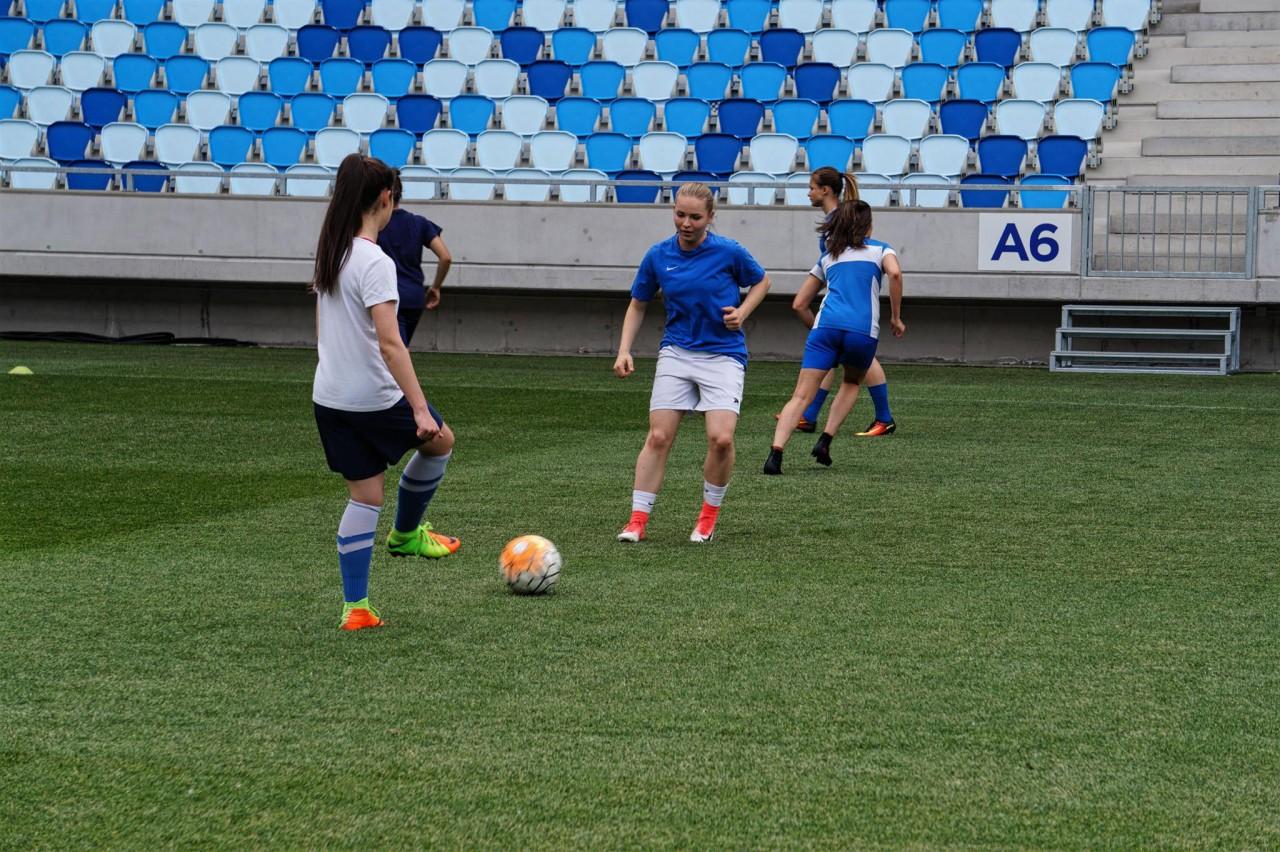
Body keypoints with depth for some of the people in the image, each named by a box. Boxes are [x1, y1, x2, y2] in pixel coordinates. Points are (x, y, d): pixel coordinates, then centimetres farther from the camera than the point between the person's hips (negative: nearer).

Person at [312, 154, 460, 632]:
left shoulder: (328, 254, 7)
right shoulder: (375, 263, -20)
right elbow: (390, 344, -25)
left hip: (329, 399, 8)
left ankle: (354, 607, 10)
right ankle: (406, 534, 32)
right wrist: (420, 410, -24)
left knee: (364, 497, 13)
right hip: (374, 399, -8)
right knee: (439, 442, 20)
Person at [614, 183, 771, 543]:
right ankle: (637, 520, 1)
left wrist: (742, 312, -7)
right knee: (658, 436, -5)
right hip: (676, 352, 2)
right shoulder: (658, 256, -1)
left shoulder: (729, 252, -8)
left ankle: (709, 515, 6)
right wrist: (624, 351, 2)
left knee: (721, 438, -16)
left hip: (723, 354, -2)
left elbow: (761, 281, 10)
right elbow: (638, 304, 12)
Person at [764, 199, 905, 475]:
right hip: (863, 330, -1)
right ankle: (825, 440, 10)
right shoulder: (880, 249, 19)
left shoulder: (828, 257, 27)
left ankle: (776, 451, -25)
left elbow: (799, 303, 24)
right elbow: (894, 273, -5)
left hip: (827, 324, 1)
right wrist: (896, 317, 3)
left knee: (801, 396, -4)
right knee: (851, 383, 27)